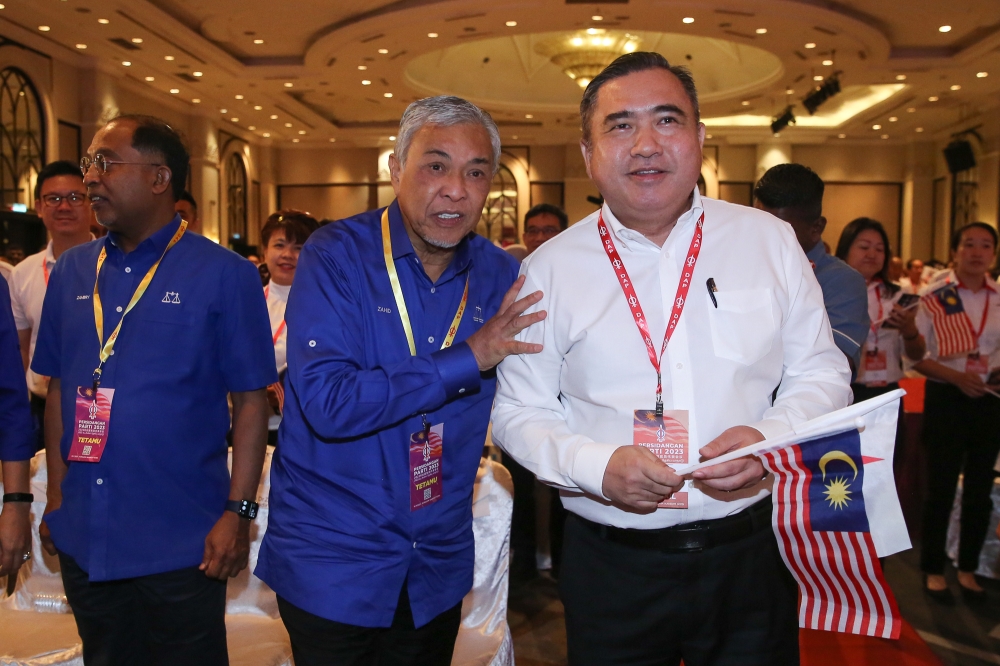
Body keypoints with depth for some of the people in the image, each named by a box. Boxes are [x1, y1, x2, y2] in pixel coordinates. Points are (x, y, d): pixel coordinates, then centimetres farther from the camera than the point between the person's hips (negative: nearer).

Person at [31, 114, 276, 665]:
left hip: (182, 544, -5)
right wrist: (56, 495, 9)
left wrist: (238, 513, -14)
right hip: (83, 540, 5)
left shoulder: (223, 274, -9)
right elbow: (60, 389, 11)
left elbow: (251, 399, -10)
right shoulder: (72, 271, 6)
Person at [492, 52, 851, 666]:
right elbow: (519, 412, 0)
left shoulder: (769, 240, 1)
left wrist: (769, 439, -15)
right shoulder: (550, 269, -3)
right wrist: (597, 466, -18)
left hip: (752, 553, 2)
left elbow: (822, 374, 5)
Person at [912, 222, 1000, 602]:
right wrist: (957, 376, -19)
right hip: (946, 399, -3)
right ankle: (933, 569, 19)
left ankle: (968, 568, 27)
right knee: (941, 488, 3)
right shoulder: (935, 300, -3)